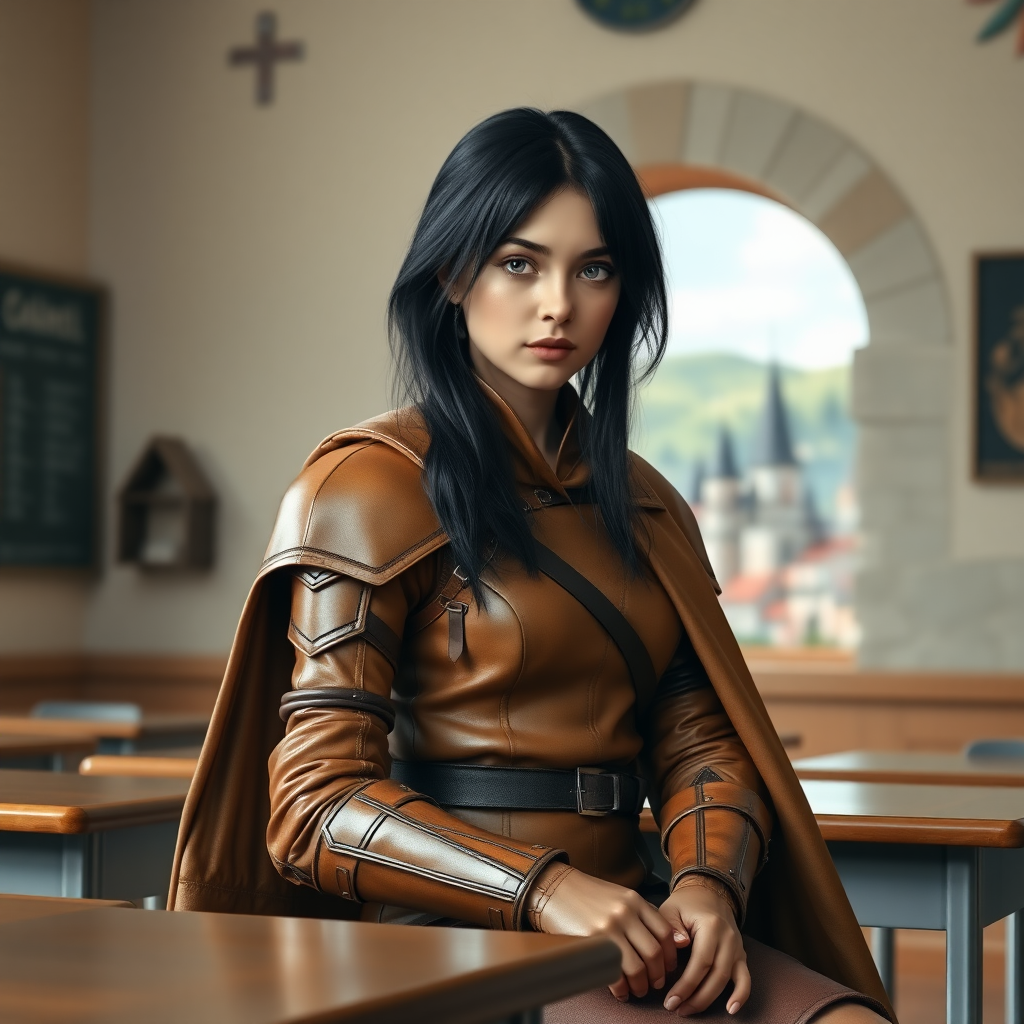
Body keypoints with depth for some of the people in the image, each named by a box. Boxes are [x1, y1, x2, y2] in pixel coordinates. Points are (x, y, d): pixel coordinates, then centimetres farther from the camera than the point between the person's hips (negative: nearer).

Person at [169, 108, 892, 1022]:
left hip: (627, 929, 6)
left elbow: (699, 742, 13)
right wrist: (544, 888, -21)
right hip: (456, 941, -6)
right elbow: (319, 804, -8)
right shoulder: (370, 485, -2)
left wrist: (710, 883, -10)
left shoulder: (643, 503, 20)